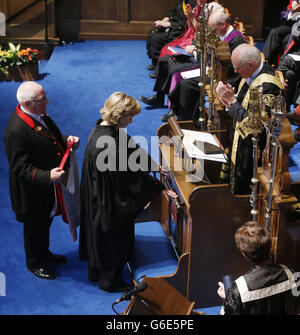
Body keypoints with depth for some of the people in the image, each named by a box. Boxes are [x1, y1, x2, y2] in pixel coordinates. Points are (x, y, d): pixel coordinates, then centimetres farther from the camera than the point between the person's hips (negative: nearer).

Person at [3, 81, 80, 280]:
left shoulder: (40, 115, -4)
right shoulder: (15, 131, -32)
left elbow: (53, 138, 14)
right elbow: (20, 168, -29)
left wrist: (66, 140, -7)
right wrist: (48, 176, -39)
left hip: (49, 186, 8)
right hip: (33, 192, -8)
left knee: (45, 223, 28)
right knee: (34, 227, 16)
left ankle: (44, 253, 52)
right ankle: (34, 263, 39)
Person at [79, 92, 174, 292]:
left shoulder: (104, 127, -5)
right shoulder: (107, 143, -34)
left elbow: (131, 148, 9)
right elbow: (132, 173, -26)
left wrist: (154, 165, 14)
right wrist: (159, 188, -16)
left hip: (100, 198, 9)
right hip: (109, 202, -9)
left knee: (100, 236, 27)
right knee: (112, 240, 12)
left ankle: (97, 272, 47)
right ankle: (110, 281, 33)